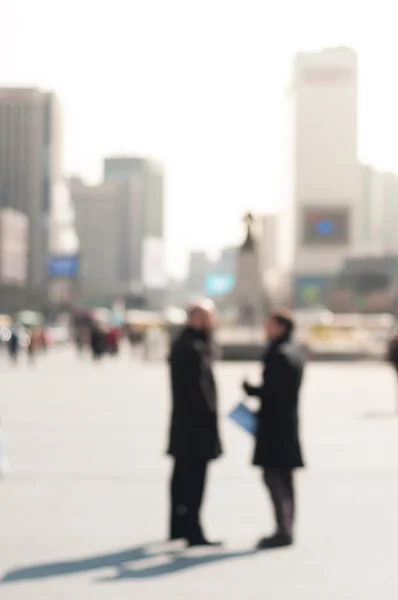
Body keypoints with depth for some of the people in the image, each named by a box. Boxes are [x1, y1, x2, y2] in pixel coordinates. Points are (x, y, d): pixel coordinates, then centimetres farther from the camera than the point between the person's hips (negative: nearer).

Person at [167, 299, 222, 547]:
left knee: (183, 475, 17)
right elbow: (199, 386, -21)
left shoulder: (182, 343, 13)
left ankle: (179, 527, 26)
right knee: (194, 478, -7)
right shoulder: (194, 347, -19)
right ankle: (193, 532, -4)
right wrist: (211, 414, -17)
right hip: (197, 423, -11)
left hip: (183, 422, 11)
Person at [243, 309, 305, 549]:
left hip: (275, 422, -10)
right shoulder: (295, 353, 14)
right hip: (289, 421, 10)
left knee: (273, 476, -8)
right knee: (285, 478, 13)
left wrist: (251, 390, -6)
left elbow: (273, 390, -21)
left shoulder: (278, 354, -17)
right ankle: (287, 530, 19)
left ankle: (283, 531, -10)